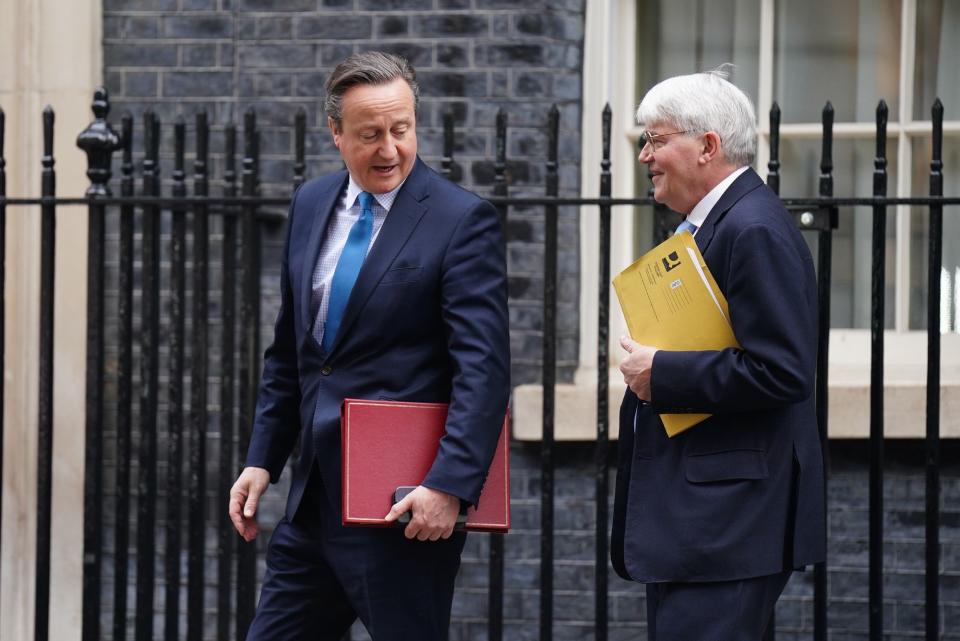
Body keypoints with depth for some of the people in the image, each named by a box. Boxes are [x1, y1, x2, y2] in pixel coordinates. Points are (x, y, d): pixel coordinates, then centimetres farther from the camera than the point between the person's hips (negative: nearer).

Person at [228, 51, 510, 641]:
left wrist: (450, 486, -25)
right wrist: (262, 459, 13)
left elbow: (483, 369, -16)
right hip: (315, 500, 7)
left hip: (405, 510, -7)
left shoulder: (463, 221, -9)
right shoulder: (311, 206, 11)